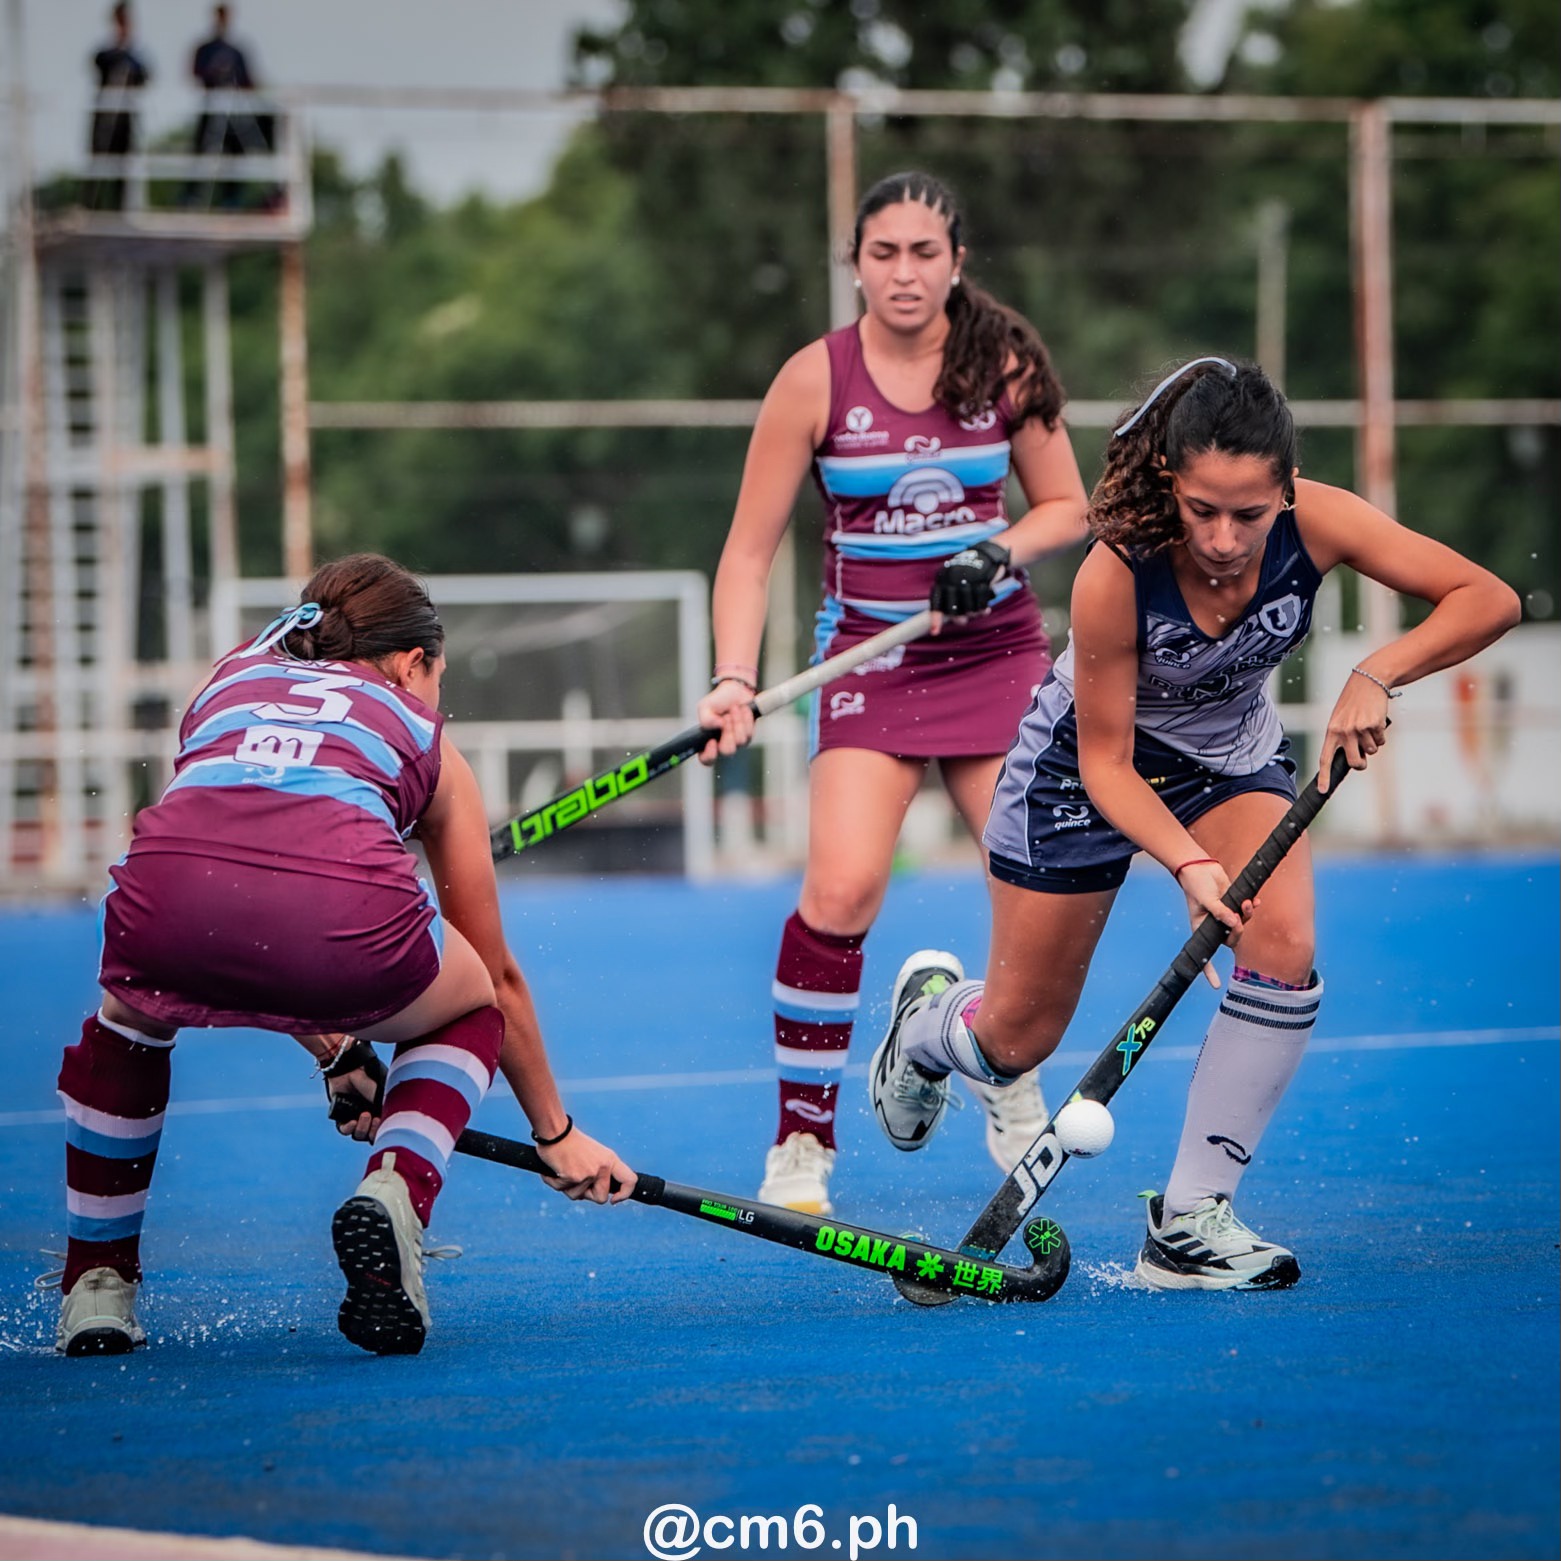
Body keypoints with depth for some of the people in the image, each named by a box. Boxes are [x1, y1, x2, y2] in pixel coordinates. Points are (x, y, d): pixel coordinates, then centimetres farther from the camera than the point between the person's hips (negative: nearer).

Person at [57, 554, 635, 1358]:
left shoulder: (230, 678, 38)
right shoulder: (418, 728, 33)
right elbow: (498, 977, 41)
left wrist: (333, 1051, 58)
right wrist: (556, 1133, 54)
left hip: (167, 902, 2)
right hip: (345, 912, -2)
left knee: (132, 1017, 39)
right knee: (469, 1008, 32)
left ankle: (95, 1291, 33)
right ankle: (393, 1192, 6)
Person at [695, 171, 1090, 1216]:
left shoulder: (1006, 364, -2)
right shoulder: (818, 379, -7)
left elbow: (1068, 506, 8)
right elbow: (750, 549, -5)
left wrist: (999, 552, -12)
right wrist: (734, 680, -17)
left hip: (998, 651, 2)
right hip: (870, 658, -2)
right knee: (842, 887, -21)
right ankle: (803, 1136, -7)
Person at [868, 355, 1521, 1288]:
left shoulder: (1315, 526, -29)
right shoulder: (1118, 573, -36)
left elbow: (1489, 599, -27)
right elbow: (1106, 761, -25)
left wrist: (1375, 676, -40)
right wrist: (1187, 860, -40)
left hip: (1233, 759, 3)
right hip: (1087, 765, -3)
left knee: (1283, 948, -26)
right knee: (1016, 1041, 8)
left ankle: (1192, 1220, -14)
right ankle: (931, 1016, 48)